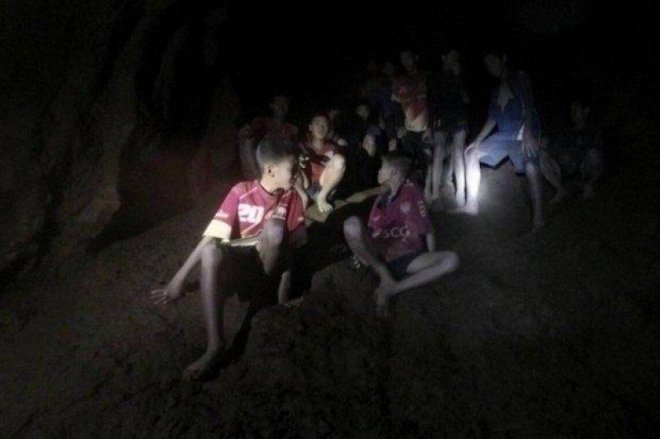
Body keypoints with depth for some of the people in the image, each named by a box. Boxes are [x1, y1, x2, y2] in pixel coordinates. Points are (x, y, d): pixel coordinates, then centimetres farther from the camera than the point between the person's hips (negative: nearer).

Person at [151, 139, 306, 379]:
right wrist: (179, 278, -15)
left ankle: (265, 292, -11)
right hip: (239, 263, 0)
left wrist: (286, 280, -19)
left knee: (275, 227, -31)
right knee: (211, 250, -36)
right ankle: (215, 343, -40)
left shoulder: (291, 198, -6)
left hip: (270, 263, 0)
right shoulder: (241, 192, -11)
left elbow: (296, 242, -5)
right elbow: (211, 235, -14)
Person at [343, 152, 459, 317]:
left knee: (451, 259, -28)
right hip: (379, 257, 2)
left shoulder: (411, 191, 5)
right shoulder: (381, 199, 18)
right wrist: (360, 252, 0)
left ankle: (391, 289, -30)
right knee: (352, 223, -25)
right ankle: (384, 275, -18)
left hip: (406, 260, -1)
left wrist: (432, 261, -5)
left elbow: (426, 228, 1)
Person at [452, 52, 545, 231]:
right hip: (504, 134, 8)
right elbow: (492, 119, 21)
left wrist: (528, 133, -28)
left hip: (525, 132, -8)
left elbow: (528, 106, -14)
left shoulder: (519, 79, -2)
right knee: (471, 153, 6)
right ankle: (472, 203, 6)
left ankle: (538, 218, -23)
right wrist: (478, 140, 14)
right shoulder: (496, 90, 19)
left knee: (532, 170, -29)